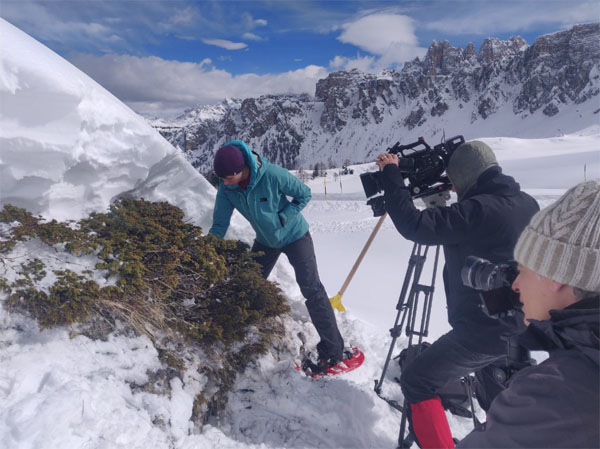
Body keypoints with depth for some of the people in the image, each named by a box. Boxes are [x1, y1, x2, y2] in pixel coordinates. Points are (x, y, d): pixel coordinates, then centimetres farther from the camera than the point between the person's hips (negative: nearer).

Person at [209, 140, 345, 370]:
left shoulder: (272, 175, -32)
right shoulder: (226, 188, -16)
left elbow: (304, 194, -18)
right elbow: (219, 226, -10)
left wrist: (281, 218, -25)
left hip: (294, 236, -5)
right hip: (265, 241, 6)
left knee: (311, 289, -10)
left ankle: (333, 350, 1)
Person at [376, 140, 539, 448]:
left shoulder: (477, 209, -24)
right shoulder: (527, 204, 3)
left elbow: (412, 225, -27)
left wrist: (391, 173, -16)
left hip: (483, 331, -9)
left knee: (416, 383, 3)